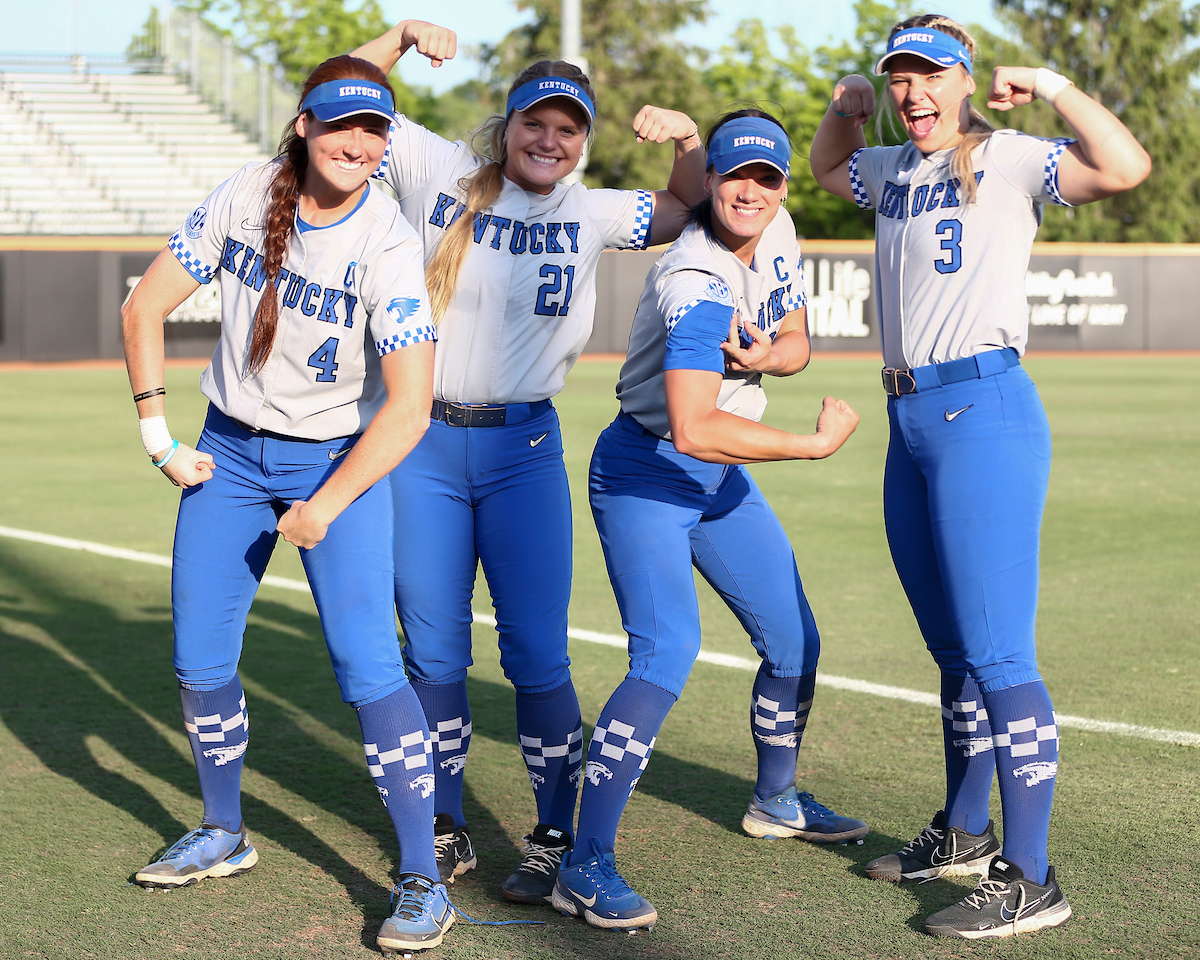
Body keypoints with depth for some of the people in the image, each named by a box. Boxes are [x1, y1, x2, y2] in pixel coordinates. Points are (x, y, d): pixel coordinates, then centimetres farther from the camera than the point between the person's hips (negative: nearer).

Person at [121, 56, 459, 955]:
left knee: (366, 662, -16)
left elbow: (408, 409, -25)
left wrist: (324, 508, -25)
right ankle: (225, 836, 30)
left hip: (341, 459, -4)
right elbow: (147, 306, 0)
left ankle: (422, 876, -7)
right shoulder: (244, 196, -10)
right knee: (199, 659, 8)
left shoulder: (388, 246, -22)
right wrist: (158, 434, -3)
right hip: (231, 450, 5)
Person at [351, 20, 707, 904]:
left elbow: (690, 212, 19)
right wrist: (400, 38, -10)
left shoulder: (589, 214, 8)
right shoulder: (439, 173, 2)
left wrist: (688, 140, 0)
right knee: (434, 655, 8)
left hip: (525, 446, 0)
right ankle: (447, 830, 23)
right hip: (423, 442, 0)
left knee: (538, 654, -2)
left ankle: (557, 837, 12)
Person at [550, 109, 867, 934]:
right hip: (645, 473, -9)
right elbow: (692, 428, -39)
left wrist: (765, 357, -14)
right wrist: (816, 443, -32)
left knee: (795, 644, 13)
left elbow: (797, 342, 10)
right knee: (669, 653, -25)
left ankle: (775, 800, 39)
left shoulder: (776, 233, -2)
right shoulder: (700, 285, -29)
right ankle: (586, 868, -22)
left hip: (720, 477, 9)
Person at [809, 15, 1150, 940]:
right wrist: (845, 107, 19)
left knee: (998, 656, -11)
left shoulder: (1010, 160, -5)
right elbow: (826, 167, 38)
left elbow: (1127, 168, -21)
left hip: (985, 412, -8)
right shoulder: (895, 170, 16)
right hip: (909, 422, 8)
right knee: (955, 653, 17)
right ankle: (964, 835, 30)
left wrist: (1053, 86, -15)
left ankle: (1030, 879, -9)